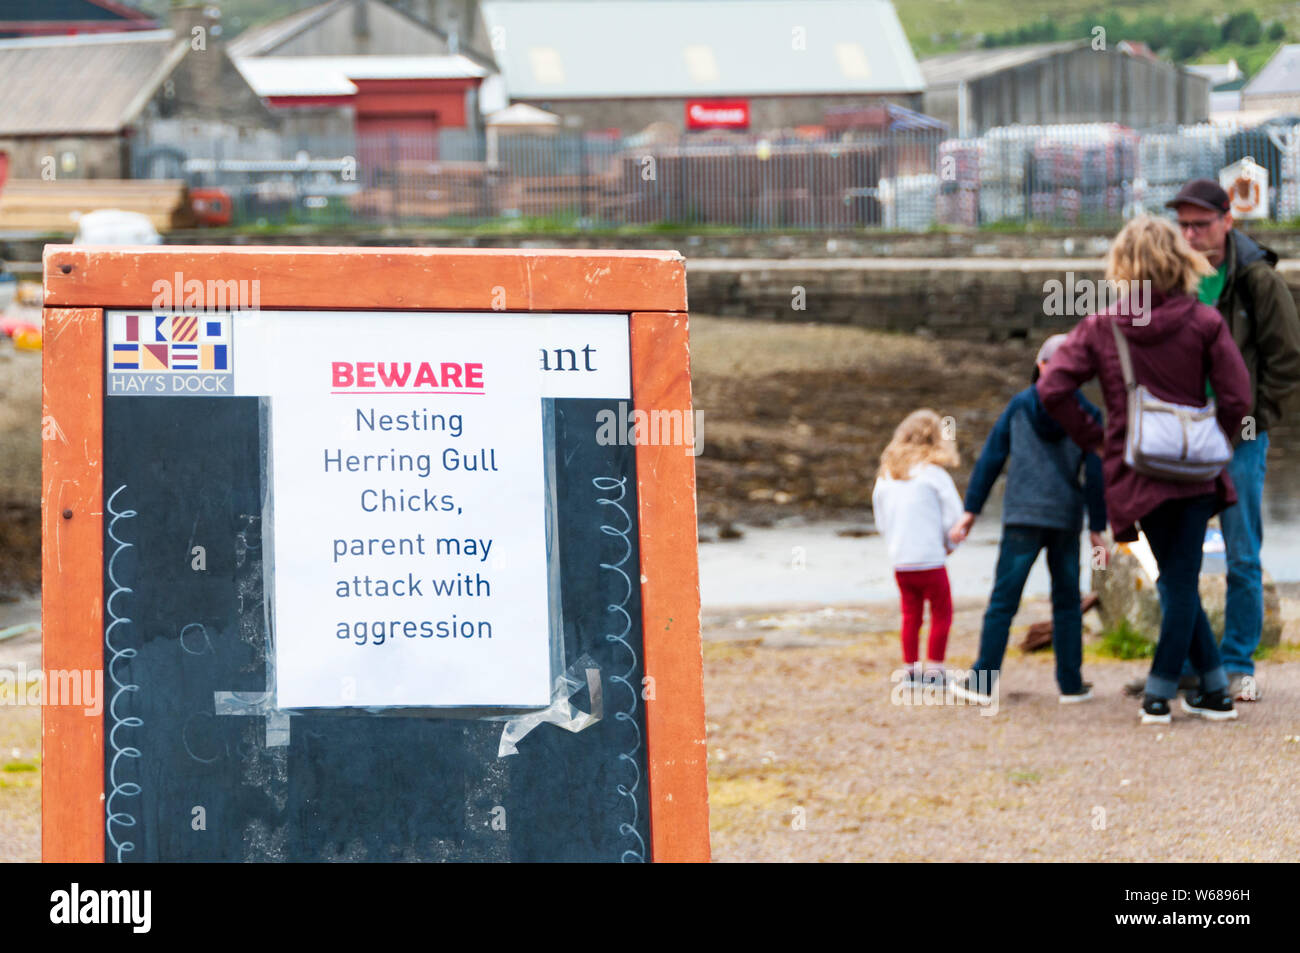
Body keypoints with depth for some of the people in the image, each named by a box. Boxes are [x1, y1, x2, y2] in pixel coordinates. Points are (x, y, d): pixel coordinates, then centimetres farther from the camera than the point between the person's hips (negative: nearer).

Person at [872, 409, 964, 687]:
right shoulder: (934, 474, -10)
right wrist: (950, 544, 8)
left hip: (899, 560, 5)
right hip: (930, 558, -5)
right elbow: (953, 516, -8)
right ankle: (934, 669, 4)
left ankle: (910, 668, 15)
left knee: (910, 616, 14)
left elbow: (881, 520, 13)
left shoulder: (885, 476, 7)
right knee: (941, 614, 6)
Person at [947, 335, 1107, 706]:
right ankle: (1071, 684, 11)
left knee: (1002, 601, 1)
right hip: (1065, 521, 0)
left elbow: (990, 459, 4)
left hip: (1022, 520, 0)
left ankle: (982, 683, -3)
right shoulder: (1087, 414, 0)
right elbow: (1095, 475, -1)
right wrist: (1097, 529, 4)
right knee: (1066, 603, 11)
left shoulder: (1019, 405, 3)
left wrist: (971, 511, 8)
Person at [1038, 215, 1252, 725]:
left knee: (1177, 582, 12)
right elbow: (1237, 397, -7)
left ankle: (1215, 687, 13)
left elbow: (1053, 387, -7)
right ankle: (1159, 692, 2)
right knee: (1182, 582, 4)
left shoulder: (1099, 327, -2)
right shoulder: (1204, 323, -4)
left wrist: (1092, 436, 5)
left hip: (1137, 472, 1)